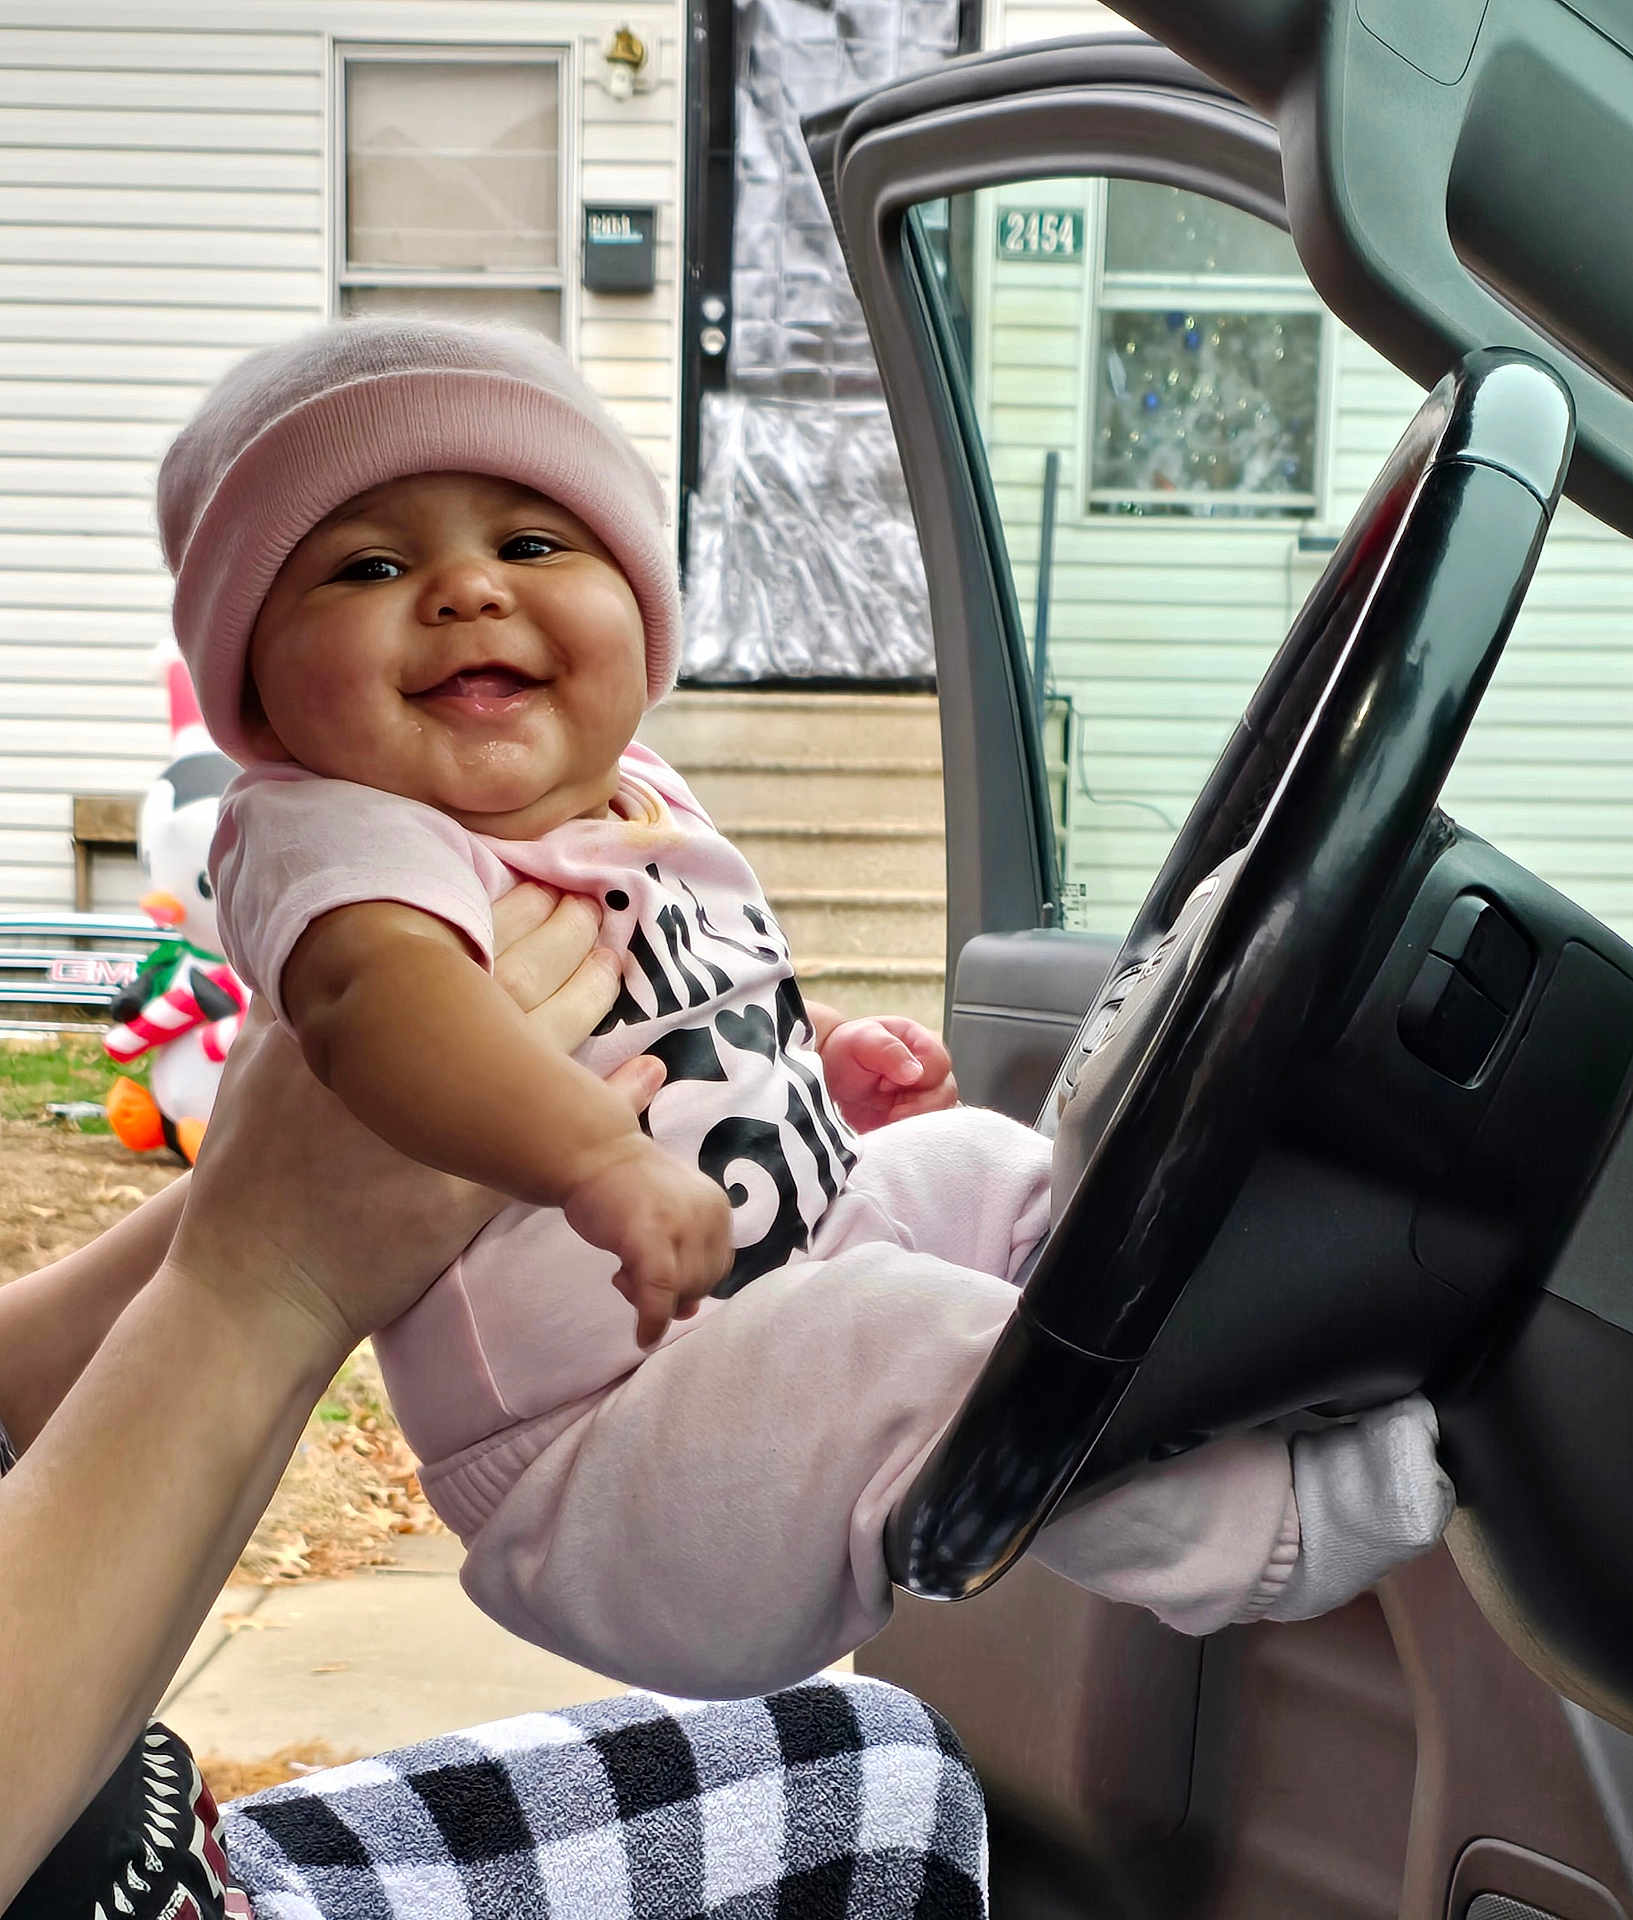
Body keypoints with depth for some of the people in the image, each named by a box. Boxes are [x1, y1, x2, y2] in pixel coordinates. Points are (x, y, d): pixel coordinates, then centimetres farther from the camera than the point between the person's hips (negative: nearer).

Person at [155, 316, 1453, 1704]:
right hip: (600, 1509, -9)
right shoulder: (323, 835, -19)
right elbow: (372, 984, -44)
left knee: (976, 1165, 19)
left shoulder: (640, 807, 8)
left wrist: (824, 1063, 14)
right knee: (897, 1331, -30)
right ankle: (1254, 1522, -17)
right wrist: (599, 1156, -59)